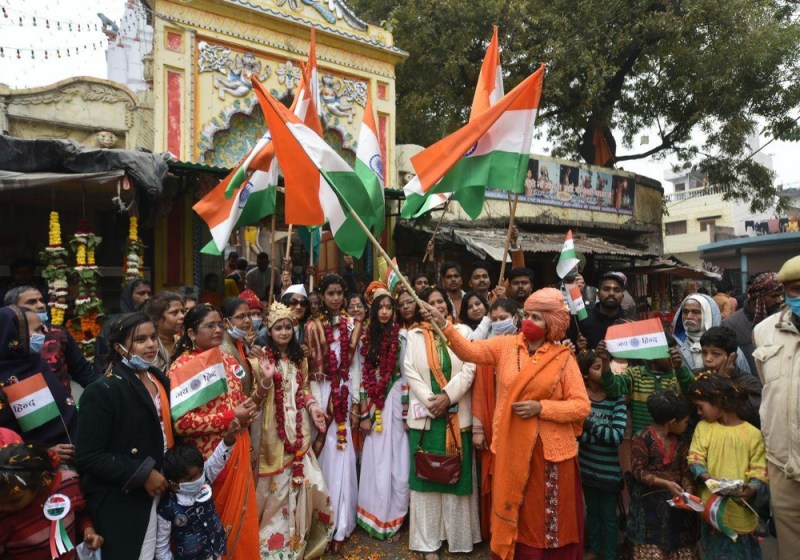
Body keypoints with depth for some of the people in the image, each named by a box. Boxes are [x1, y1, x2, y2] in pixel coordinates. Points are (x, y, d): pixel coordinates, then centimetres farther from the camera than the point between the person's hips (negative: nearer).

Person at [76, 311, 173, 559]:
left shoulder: (159, 378, 6)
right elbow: (88, 457, -19)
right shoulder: (102, 391, -17)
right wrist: (142, 474, -19)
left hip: (158, 488, 7)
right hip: (121, 502, -7)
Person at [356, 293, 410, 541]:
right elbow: (363, 378, 5)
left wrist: (407, 414, -8)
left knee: (396, 464, 4)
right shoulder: (367, 339, 5)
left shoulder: (402, 338, -5)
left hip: (396, 404, -2)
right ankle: (376, 518, 26)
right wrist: (364, 414, 1)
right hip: (374, 406, 3)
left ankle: (392, 519, 23)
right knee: (376, 464, 9)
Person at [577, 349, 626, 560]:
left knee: (609, 516, 14)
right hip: (587, 467, 2)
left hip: (609, 470, -2)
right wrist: (603, 432, -25)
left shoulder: (617, 400, -13)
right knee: (592, 512, 21)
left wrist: (589, 426, -24)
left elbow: (618, 436, -23)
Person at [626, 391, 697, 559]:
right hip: (650, 503, -6)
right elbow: (638, 471, -14)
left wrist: (688, 493, -11)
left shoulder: (680, 442, 6)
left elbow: (685, 472, 6)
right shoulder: (642, 439, -15)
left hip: (675, 502, 6)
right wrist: (666, 484, -21)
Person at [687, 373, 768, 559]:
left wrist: (751, 490, -25)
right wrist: (707, 478, -23)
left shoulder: (752, 434, -9)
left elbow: (759, 471, -7)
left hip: (741, 512, -2)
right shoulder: (703, 427, -1)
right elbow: (694, 459, -5)